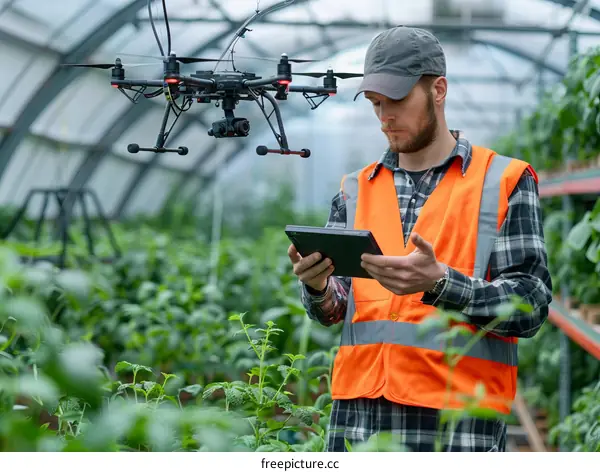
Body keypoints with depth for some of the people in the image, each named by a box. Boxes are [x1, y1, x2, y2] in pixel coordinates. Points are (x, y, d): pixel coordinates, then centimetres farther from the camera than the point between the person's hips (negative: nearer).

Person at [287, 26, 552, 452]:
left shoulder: (504, 182, 4)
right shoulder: (356, 190, 16)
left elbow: (531, 305, -5)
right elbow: (334, 310, 12)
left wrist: (438, 283, -19)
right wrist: (317, 287, -11)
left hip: (460, 420, -3)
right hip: (359, 415, 3)